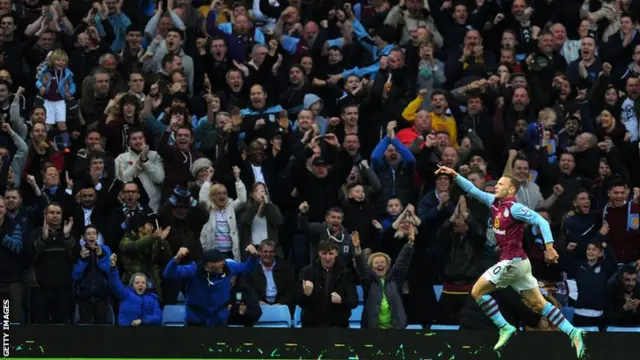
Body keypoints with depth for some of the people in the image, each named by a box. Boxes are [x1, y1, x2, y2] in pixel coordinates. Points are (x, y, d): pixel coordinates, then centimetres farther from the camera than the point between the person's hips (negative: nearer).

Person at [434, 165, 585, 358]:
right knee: (539, 304, 5)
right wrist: (454, 175, 6)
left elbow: (541, 221, -21)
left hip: (512, 261, -9)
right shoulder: (494, 202, 10)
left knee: (477, 291, -1)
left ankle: (505, 328, -1)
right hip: (517, 262, 9)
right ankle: (573, 332, -1)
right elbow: (472, 190, 16)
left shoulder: (514, 208, -15)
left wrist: (549, 246, -30)